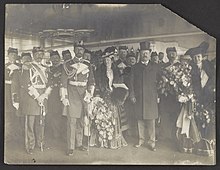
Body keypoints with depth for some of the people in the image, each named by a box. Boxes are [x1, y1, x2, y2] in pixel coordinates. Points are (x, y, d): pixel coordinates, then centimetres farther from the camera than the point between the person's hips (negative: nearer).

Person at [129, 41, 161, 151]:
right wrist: (132, 95, -1)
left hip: (151, 98, -1)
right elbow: (132, 82, 8)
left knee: (151, 119, -3)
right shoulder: (135, 68, 12)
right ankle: (141, 139, 15)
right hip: (138, 98, 1)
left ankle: (151, 141, 3)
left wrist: (157, 95, 0)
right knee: (140, 119, 4)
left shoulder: (155, 68, 10)